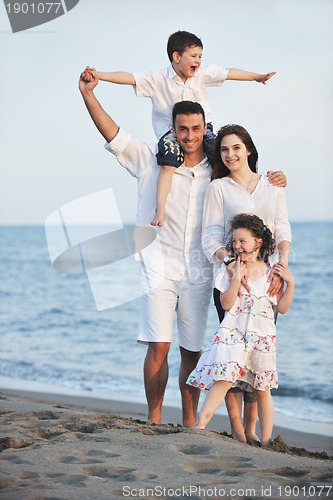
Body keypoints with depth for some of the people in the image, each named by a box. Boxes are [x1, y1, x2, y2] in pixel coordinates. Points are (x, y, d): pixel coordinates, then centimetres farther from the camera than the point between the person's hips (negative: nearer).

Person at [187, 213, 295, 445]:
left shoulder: (271, 273, 6)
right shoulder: (232, 270, 3)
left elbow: (282, 307, 7)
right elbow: (226, 304, -6)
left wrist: (290, 283, -3)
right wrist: (236, 279, -14)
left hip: (262, 336, 1)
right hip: (233, 333, -1)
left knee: (263, 389, 6)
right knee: (223, 378, -17)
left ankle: (266, 439, 11)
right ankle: (199, 425, -21)